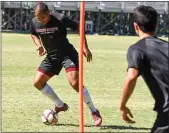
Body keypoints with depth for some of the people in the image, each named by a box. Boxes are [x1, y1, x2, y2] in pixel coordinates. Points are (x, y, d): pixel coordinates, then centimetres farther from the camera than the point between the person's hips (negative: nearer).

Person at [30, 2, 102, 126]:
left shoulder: (60, 20, -22)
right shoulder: (35, 23, -8)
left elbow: (78, 27, -10)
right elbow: (33, 34, 15)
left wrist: (85, 47, -14)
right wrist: (39, 45, -6)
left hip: (67, 54, -6)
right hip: (51, 56, 6)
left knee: (75, 82, -23)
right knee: (37, 82, -2)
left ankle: (94, 111, -9)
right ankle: (60, 105, 18)